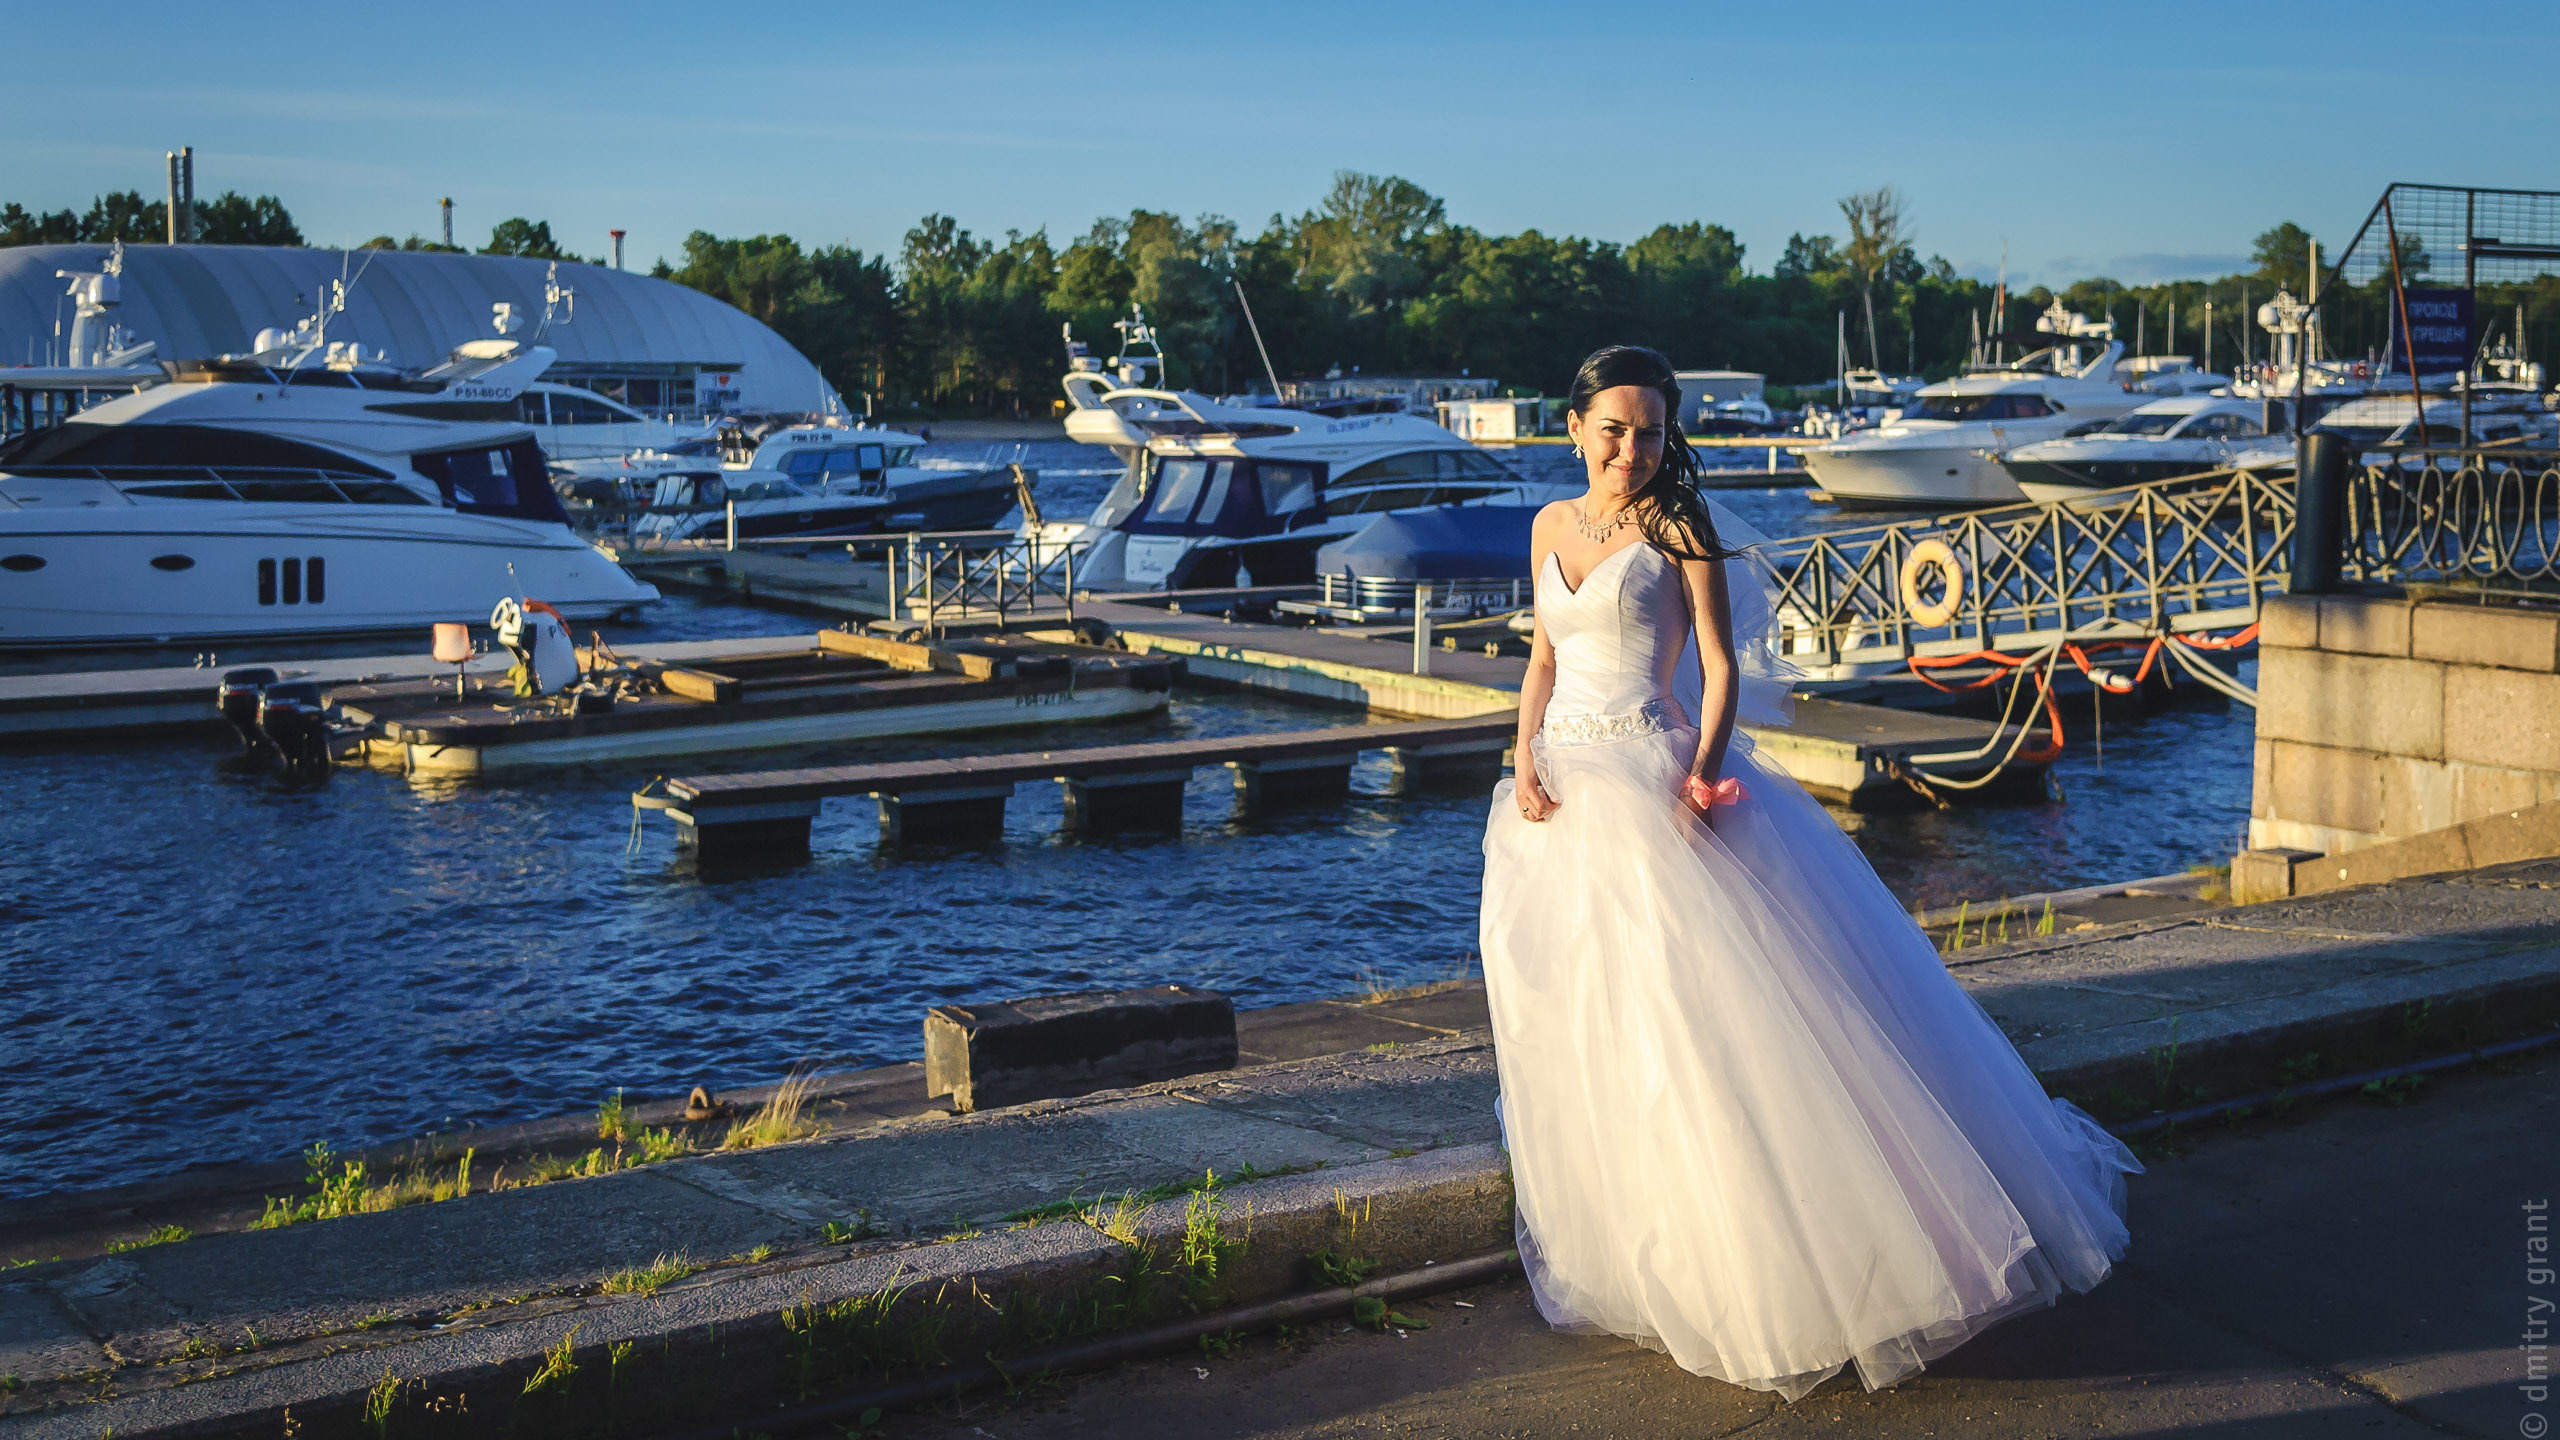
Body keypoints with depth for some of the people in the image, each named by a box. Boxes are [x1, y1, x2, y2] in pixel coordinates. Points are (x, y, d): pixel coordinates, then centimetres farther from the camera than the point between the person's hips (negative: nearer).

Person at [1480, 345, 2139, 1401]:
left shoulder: (1680, 524, -4)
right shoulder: (1553, 527, 10)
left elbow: (1721, 662, -6)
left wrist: (1703, 768, -20)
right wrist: (1525, 757, 2)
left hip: (1657, 789, -5)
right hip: (1567, 797, 6)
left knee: (1702, 1010, -8)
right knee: (1577, 1024, 9)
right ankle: (1633, 1255, 24)